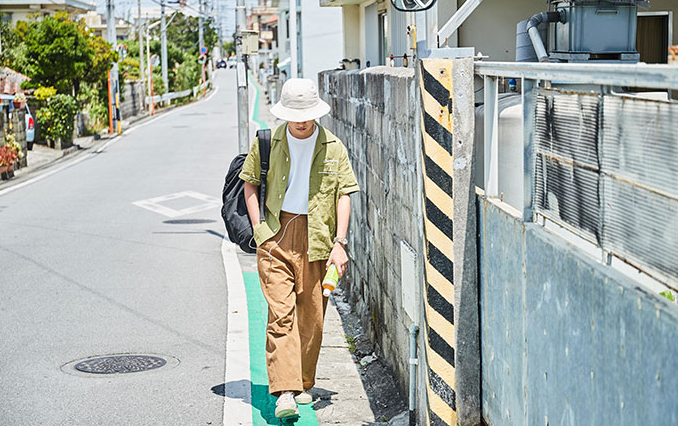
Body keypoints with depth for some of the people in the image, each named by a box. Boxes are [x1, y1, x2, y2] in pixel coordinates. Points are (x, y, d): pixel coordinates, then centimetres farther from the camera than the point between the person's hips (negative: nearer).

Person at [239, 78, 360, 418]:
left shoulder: (333, 147, 4)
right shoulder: (267, 142, 4)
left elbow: (343, 195, 4)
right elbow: (250, 184, 13)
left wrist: (339, 243, -4)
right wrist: (259, 228, 1)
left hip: (316, 238, 1)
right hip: (275, 236, -1)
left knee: (311, 315, 6)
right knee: (281, 312, -11)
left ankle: (302, 384, 23)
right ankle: (284, 392, -15)